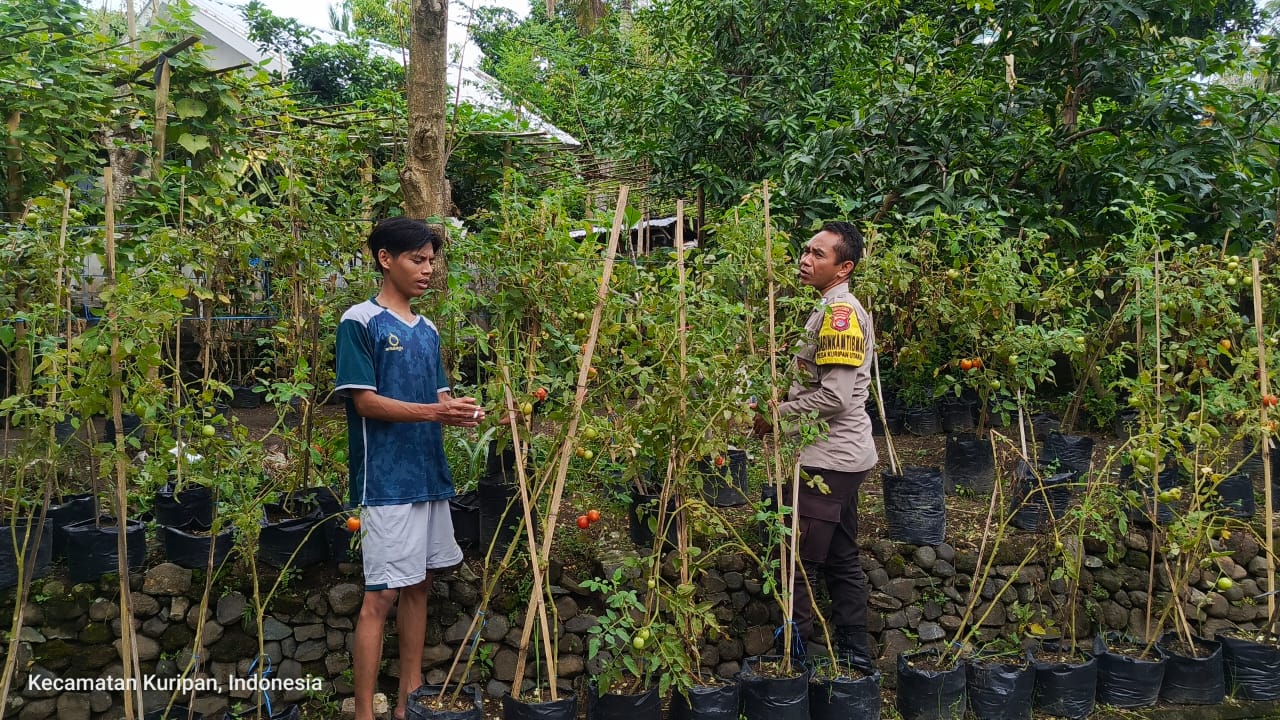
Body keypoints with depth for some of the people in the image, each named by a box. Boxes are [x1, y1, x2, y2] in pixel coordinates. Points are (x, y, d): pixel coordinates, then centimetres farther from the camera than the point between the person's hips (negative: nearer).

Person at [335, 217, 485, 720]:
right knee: (380, 597, -5)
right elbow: (365, 400, -14)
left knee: (418, 585, 13)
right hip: (386, 481, -7)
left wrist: (459, 411, -6)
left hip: (430, 475, 8)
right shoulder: (360, 321, -8)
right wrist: (435, 412, -23)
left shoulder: (427, 330, 14)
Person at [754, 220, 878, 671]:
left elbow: (834, 396, -24)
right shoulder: (832, 309, 15)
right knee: (842, 559, 16)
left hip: (829, 459, -11)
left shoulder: (839, 311, -16)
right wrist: (781, 398, 7)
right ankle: (855, 651, 26)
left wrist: (776, 414, -13)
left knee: (800, 561, -5)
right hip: (840, 456, 11)